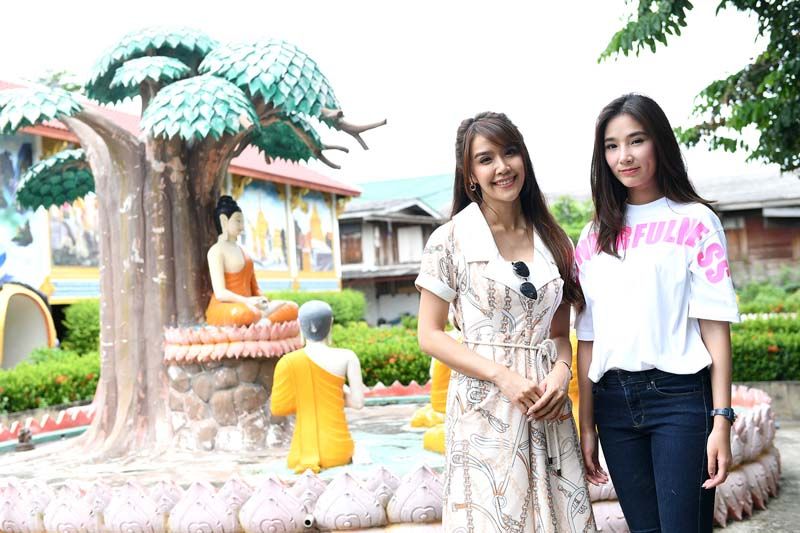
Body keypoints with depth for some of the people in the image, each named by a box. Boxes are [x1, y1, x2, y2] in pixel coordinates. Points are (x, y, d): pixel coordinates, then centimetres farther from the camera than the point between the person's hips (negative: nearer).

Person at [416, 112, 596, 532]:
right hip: (485, 413, -4)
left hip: (549, 412, 4)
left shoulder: (553, 241, 10)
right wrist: (503, 376, -14)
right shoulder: (451, 240, -2)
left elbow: (560, 333, 14)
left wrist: (561, 371, -8)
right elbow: (430, 336, -4)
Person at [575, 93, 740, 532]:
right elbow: (588, 338, 10)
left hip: (680, 397, -4)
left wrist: (721, 420, -12)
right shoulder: (594, 237, 11)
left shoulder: (694, 221, 0)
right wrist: (586, 426, 8)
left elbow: (715, 326, -6)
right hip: (614, 403, 4)